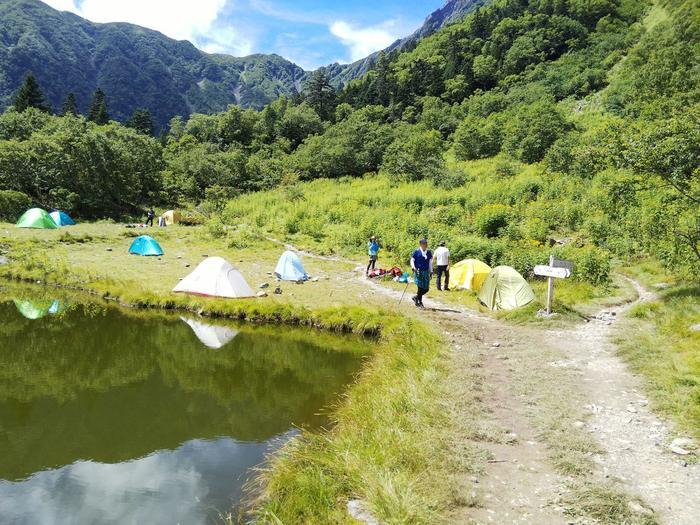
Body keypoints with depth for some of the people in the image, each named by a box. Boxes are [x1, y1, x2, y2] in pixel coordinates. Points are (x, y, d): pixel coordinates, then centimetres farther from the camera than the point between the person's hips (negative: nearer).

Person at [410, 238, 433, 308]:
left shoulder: (429, 252, 10)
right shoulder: (416, 252, -4)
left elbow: (430, 262, 17)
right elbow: (412, 260, -1)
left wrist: (431, 271, 14)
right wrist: (413, 267, -18)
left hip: (426, 272, 5)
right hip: (418, 271, -5)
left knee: (426, 289, 3)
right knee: (420, 287, -8)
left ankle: (416, 297, 26)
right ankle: (420, 302, 6)